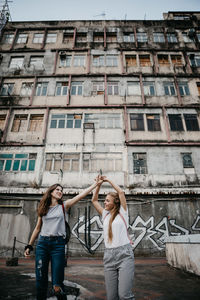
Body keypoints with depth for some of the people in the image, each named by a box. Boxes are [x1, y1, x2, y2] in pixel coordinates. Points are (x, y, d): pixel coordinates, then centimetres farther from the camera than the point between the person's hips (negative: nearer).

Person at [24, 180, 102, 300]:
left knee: (57, 282, -1)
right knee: (41, 279, 8)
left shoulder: (64, 206, 4)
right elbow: (38, 228, 15)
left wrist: (96, 183, -9)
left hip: (58, 244, -2)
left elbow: (82, 195, -4)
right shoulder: (43, 208, 10)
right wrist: (29, 245, 13)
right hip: (42, 243, 2)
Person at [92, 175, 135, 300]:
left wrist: (108, 180, 4)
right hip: (109, 256, 5)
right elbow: (94, 200, 20)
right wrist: (99, 184, 14)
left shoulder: (122, 212, 3)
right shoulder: (105, 215, 15)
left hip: (124, 254, -4)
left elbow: (121, 192, -5)